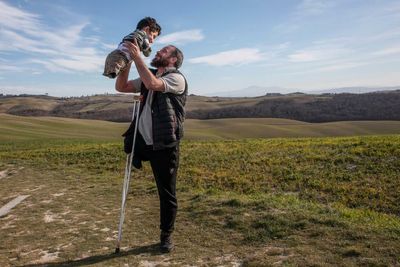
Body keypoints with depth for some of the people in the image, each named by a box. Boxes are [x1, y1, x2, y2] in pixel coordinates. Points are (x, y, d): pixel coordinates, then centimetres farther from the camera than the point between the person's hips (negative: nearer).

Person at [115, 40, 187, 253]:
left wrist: (137, 56, -19)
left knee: (167, 194, 5)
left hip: (164, 147, -6)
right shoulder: (148, 77, 16)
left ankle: (166, 236, 23)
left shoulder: (177, 78, -8)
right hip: (143, 143, 6)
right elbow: (121, 87, 12)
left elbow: (152, 84, -26)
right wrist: (127, 61, 2)